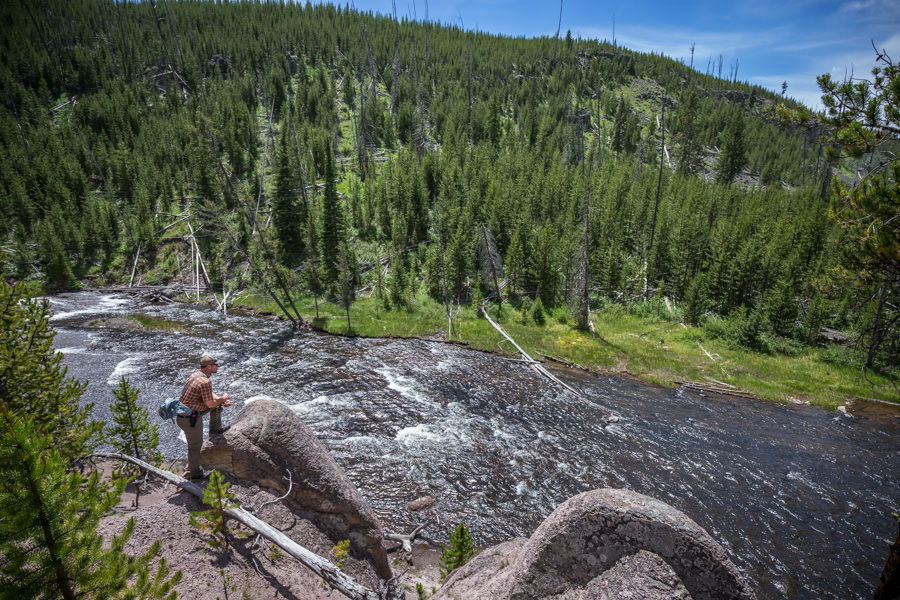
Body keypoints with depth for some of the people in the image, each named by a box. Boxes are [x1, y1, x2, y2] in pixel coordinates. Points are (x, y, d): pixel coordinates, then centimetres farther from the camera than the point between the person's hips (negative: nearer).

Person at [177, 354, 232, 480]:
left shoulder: (195, 374, 4)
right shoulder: (205, 382, -27)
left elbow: (209, 394, 15)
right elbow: (210, 404, -22)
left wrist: (222, 401, 2)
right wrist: (222, 398, -5)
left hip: (183, 412, 9)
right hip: (190, 419, -8)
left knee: (217, 404, 15)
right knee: (195, 446, 9)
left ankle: (215, 429, 28)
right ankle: (195, 474, 26)